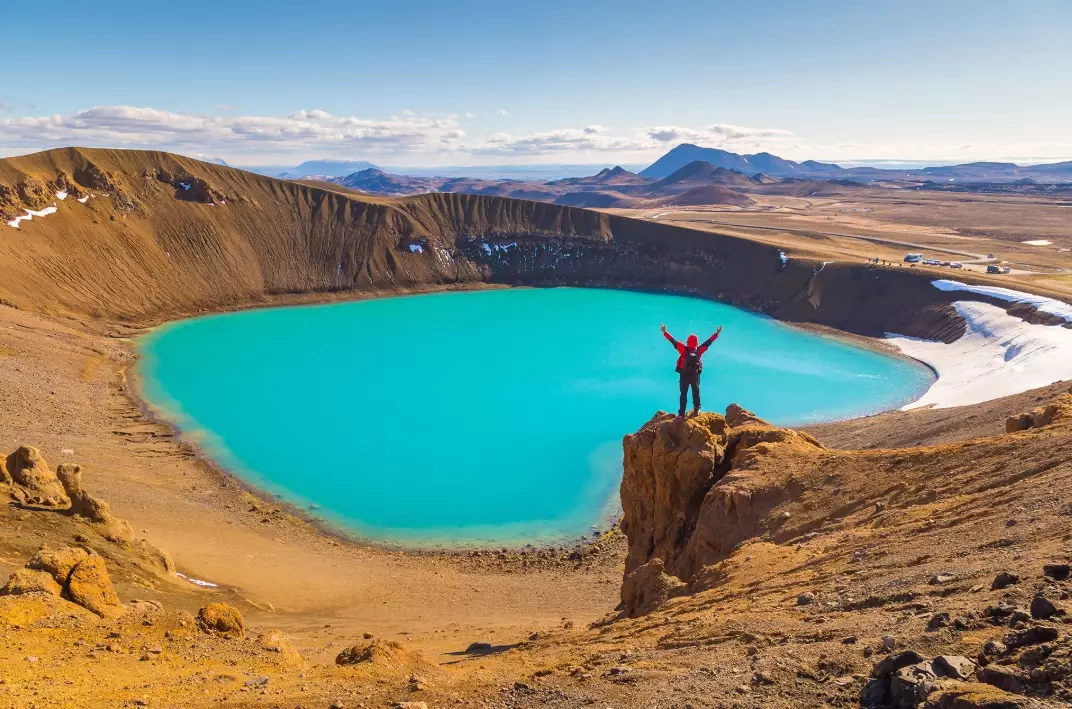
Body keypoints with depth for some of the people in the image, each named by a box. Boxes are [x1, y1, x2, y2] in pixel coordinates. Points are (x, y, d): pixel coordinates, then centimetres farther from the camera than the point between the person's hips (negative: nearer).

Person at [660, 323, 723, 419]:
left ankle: (681, 414, 5)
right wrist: (717, 333, 2)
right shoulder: (699, 350, -18)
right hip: (695, 376, 2)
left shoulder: (684, 350, -24)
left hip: (684, 375, -2)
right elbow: (708, 342, -8)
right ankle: (696, 410, 35)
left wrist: (665, 332, -18)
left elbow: (673, 341, -22)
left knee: (684, 394, 7)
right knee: (696, 392, 22)